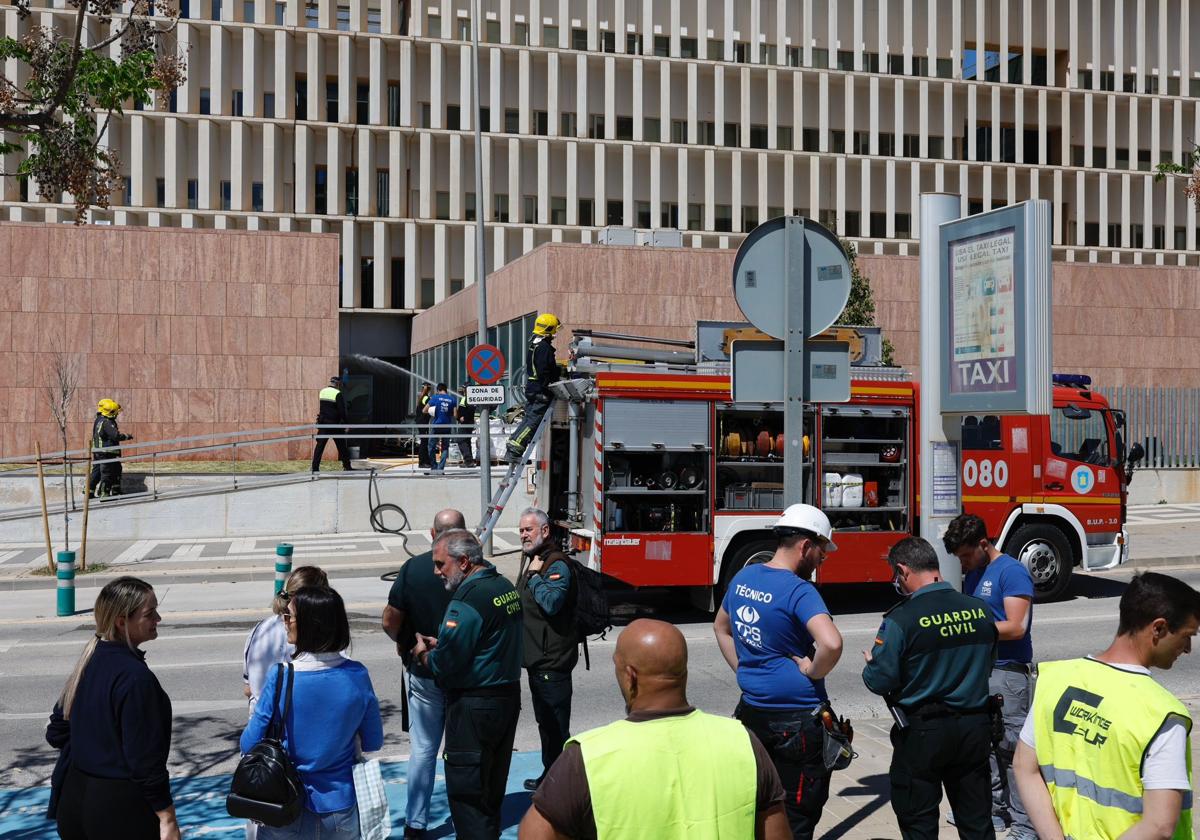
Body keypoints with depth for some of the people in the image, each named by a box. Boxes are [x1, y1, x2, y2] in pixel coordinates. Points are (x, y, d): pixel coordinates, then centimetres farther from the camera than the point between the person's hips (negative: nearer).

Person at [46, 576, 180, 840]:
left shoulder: (89, 660, 2)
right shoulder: (135, 678, -22)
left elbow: (57, 733, 11)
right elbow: (145, 760, -22)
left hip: (75, 795, 8)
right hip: (123, 808, -8)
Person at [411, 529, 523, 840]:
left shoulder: (468, 599, -21)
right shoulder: (506, 586, 8)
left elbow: (444, 666, -22)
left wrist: (423, 653, -2)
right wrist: (440, 643, 11)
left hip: (474, 706, -9)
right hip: (509, 696, 9)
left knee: (465, 790, 1)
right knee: (492, 786, 19)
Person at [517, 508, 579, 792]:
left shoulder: (557, 565, -15)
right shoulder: (534, 562, 16)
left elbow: (551, 603, -30)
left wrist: (535, 576, -21)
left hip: (552, 662, -11)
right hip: (538, 660, 11)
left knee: (557, 726, -6)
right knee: (545, 723, 20)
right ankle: (549, 776, 31)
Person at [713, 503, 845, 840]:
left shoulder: (742, 578, 5)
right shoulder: (799, 591, -19)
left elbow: (721, 626, 22)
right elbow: (831, 643, -35)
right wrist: (813, 671, -17)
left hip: (751, 711, 7)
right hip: (797, 721, -7)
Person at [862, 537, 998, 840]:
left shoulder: (901, 619, -20)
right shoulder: (980, 610, -3)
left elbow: (880, 681, -17)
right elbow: (986, 665, 10)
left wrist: (870, 663, 5)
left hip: (922, 733, -5)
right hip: (974, 727, 5)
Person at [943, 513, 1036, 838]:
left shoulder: (1012, 572, -12)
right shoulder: (972, 574, 13)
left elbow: (1015, 628, -18)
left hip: (1008, 675, -8)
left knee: (1012, 749, -5)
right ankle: (995, 809, 26)